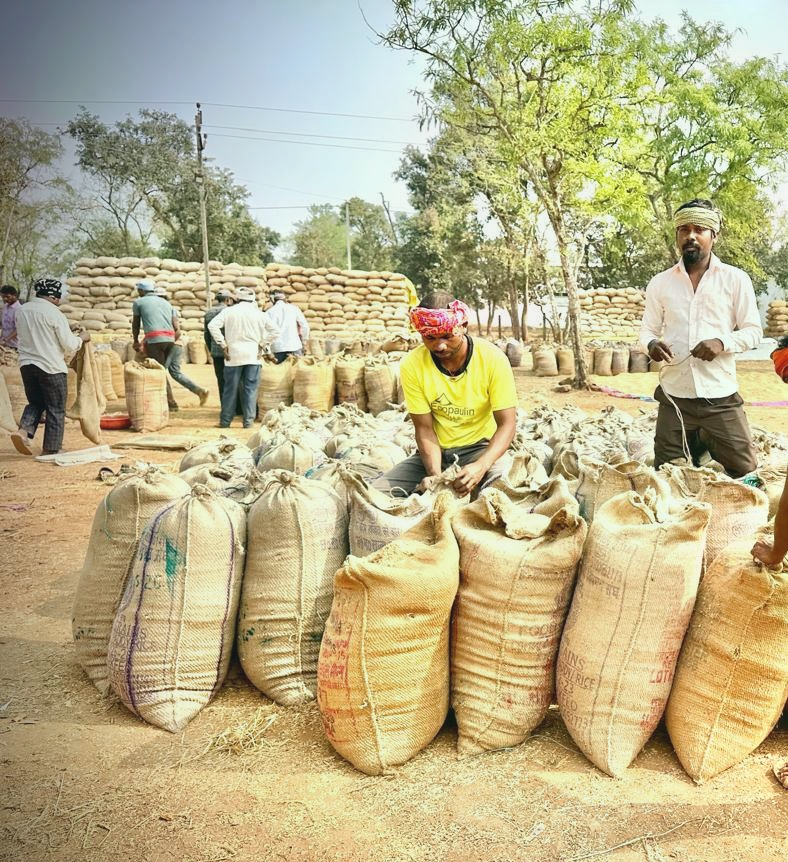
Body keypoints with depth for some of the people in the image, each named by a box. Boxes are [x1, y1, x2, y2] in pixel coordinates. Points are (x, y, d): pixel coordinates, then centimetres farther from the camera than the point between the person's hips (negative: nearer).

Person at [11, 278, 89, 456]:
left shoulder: (21, 310, 6)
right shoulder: (54, 313, -13)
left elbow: (21, 336, 18)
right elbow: (69, 344, -11)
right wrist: (82, 337, 8)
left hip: (27, 364, 6)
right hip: (51, 367, -6)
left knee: (35, 402, 21)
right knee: (56, 409, 6)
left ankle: (23, 431, -3)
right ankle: (51, 450, 9)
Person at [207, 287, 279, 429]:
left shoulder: (228, 311, 2)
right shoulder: (259, 313, 6)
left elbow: (212, 325, -8)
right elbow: (274, 331, 3)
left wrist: (223, 345, -4)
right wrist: (262, 345, 6)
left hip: (234, 355, 0)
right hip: (253, 355, 0)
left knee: (230, 389, 6)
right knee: (250, 389, 4)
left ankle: (225, 421, 12)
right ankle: (248, 421, 5)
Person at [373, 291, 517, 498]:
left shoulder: (493, 359, -18)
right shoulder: (412, 365, -14)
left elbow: (506, 425, -16)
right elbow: (424, 428, -9)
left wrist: (481, 466, -34)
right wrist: (435, 475, -26)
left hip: (480, 448, -2)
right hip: (436, 451, 3)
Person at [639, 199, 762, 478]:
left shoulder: (736, 279, 0)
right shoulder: (659, 283, 6)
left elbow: (753, 331, 3)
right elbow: (647, 330, 10)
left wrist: (722, 343, -18)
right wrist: (651, 344, -14)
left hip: (721, 398, -1)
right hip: (674, 397, 2)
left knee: (745, 473, 5)